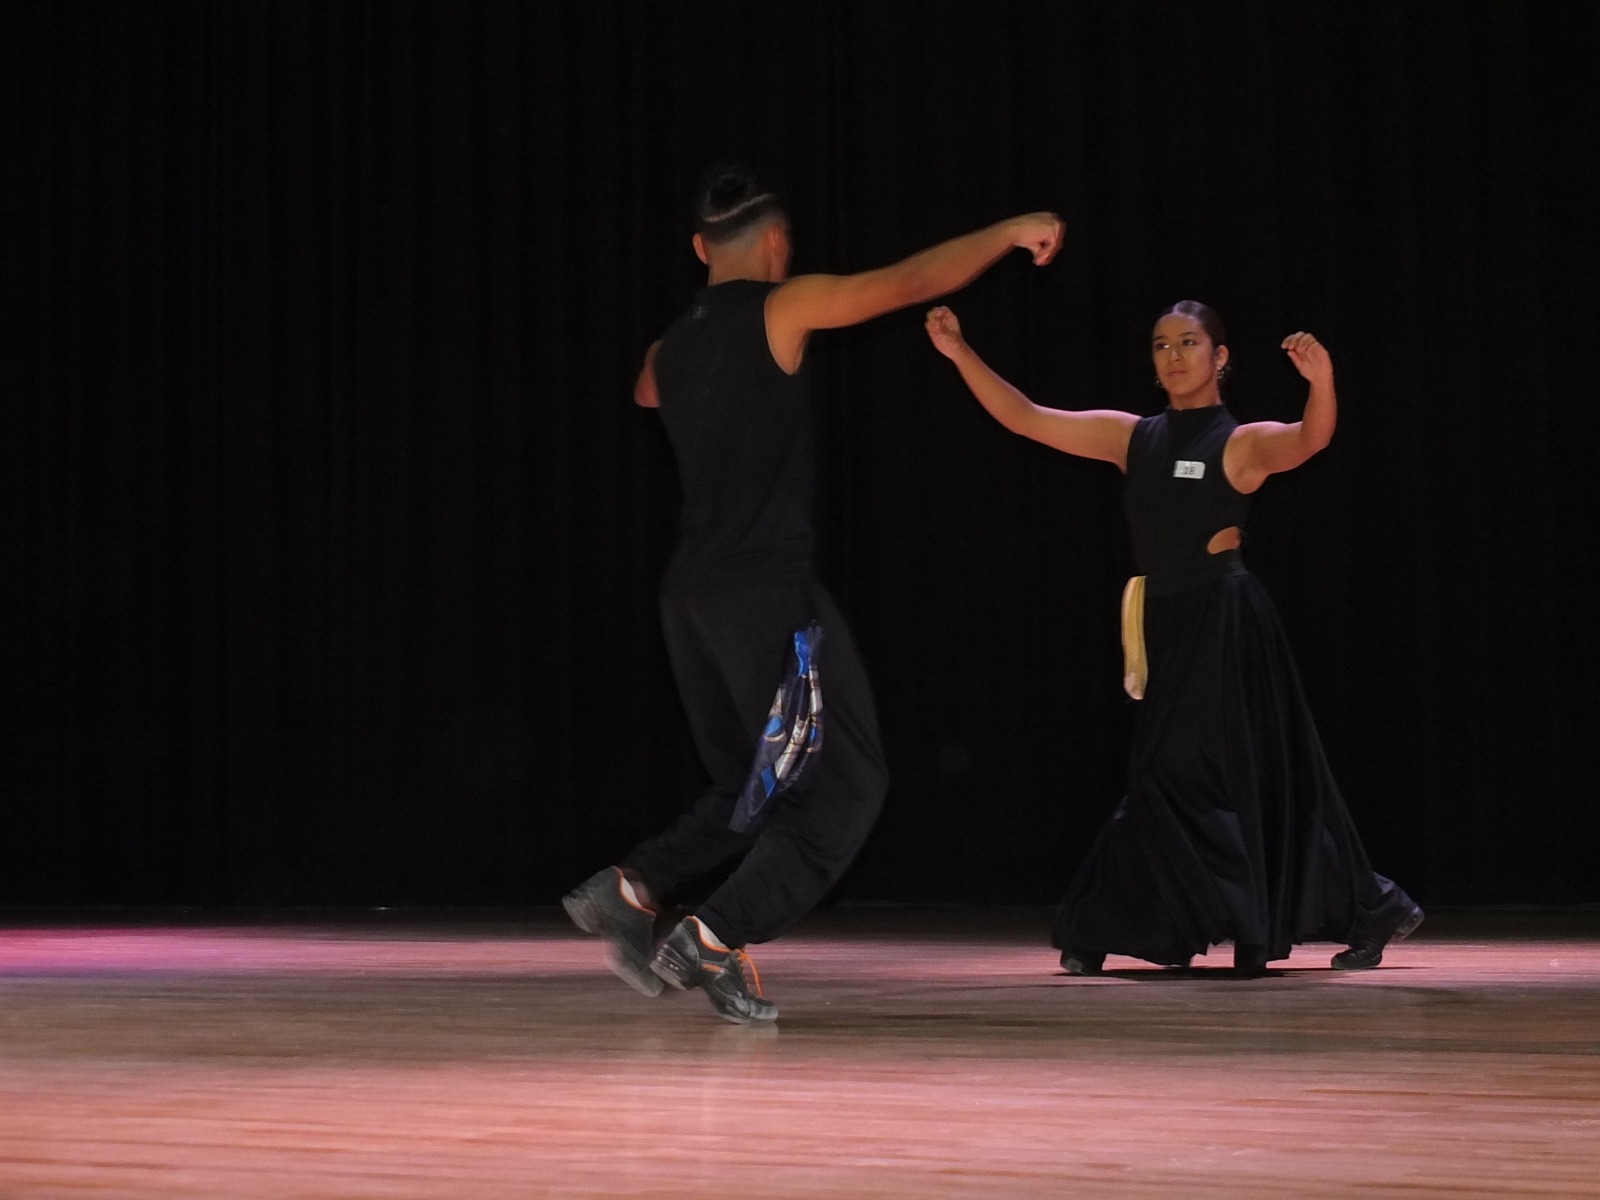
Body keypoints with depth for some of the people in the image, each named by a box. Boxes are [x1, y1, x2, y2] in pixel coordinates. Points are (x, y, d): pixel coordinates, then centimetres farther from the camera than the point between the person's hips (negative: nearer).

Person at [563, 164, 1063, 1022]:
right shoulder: (782, 308, -6)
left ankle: (630, 889, 4)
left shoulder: (668, 349, 14)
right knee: (844, 780, -1)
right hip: (769, 588, -8)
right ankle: (714, 941, -11)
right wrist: (1012, 232, 8)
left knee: (752, 787, 20)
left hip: (691, 592, 8)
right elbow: (914, 281, -5)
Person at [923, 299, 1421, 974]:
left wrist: (1322, 381, -44)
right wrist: (961, 354, 1)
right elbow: (1025, 419, 10)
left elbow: (1310, 439, -24)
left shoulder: (1242, 442, -4)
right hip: (1169, 622, 7)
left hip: (1222, 622, -7)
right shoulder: (1133, 437, 11)